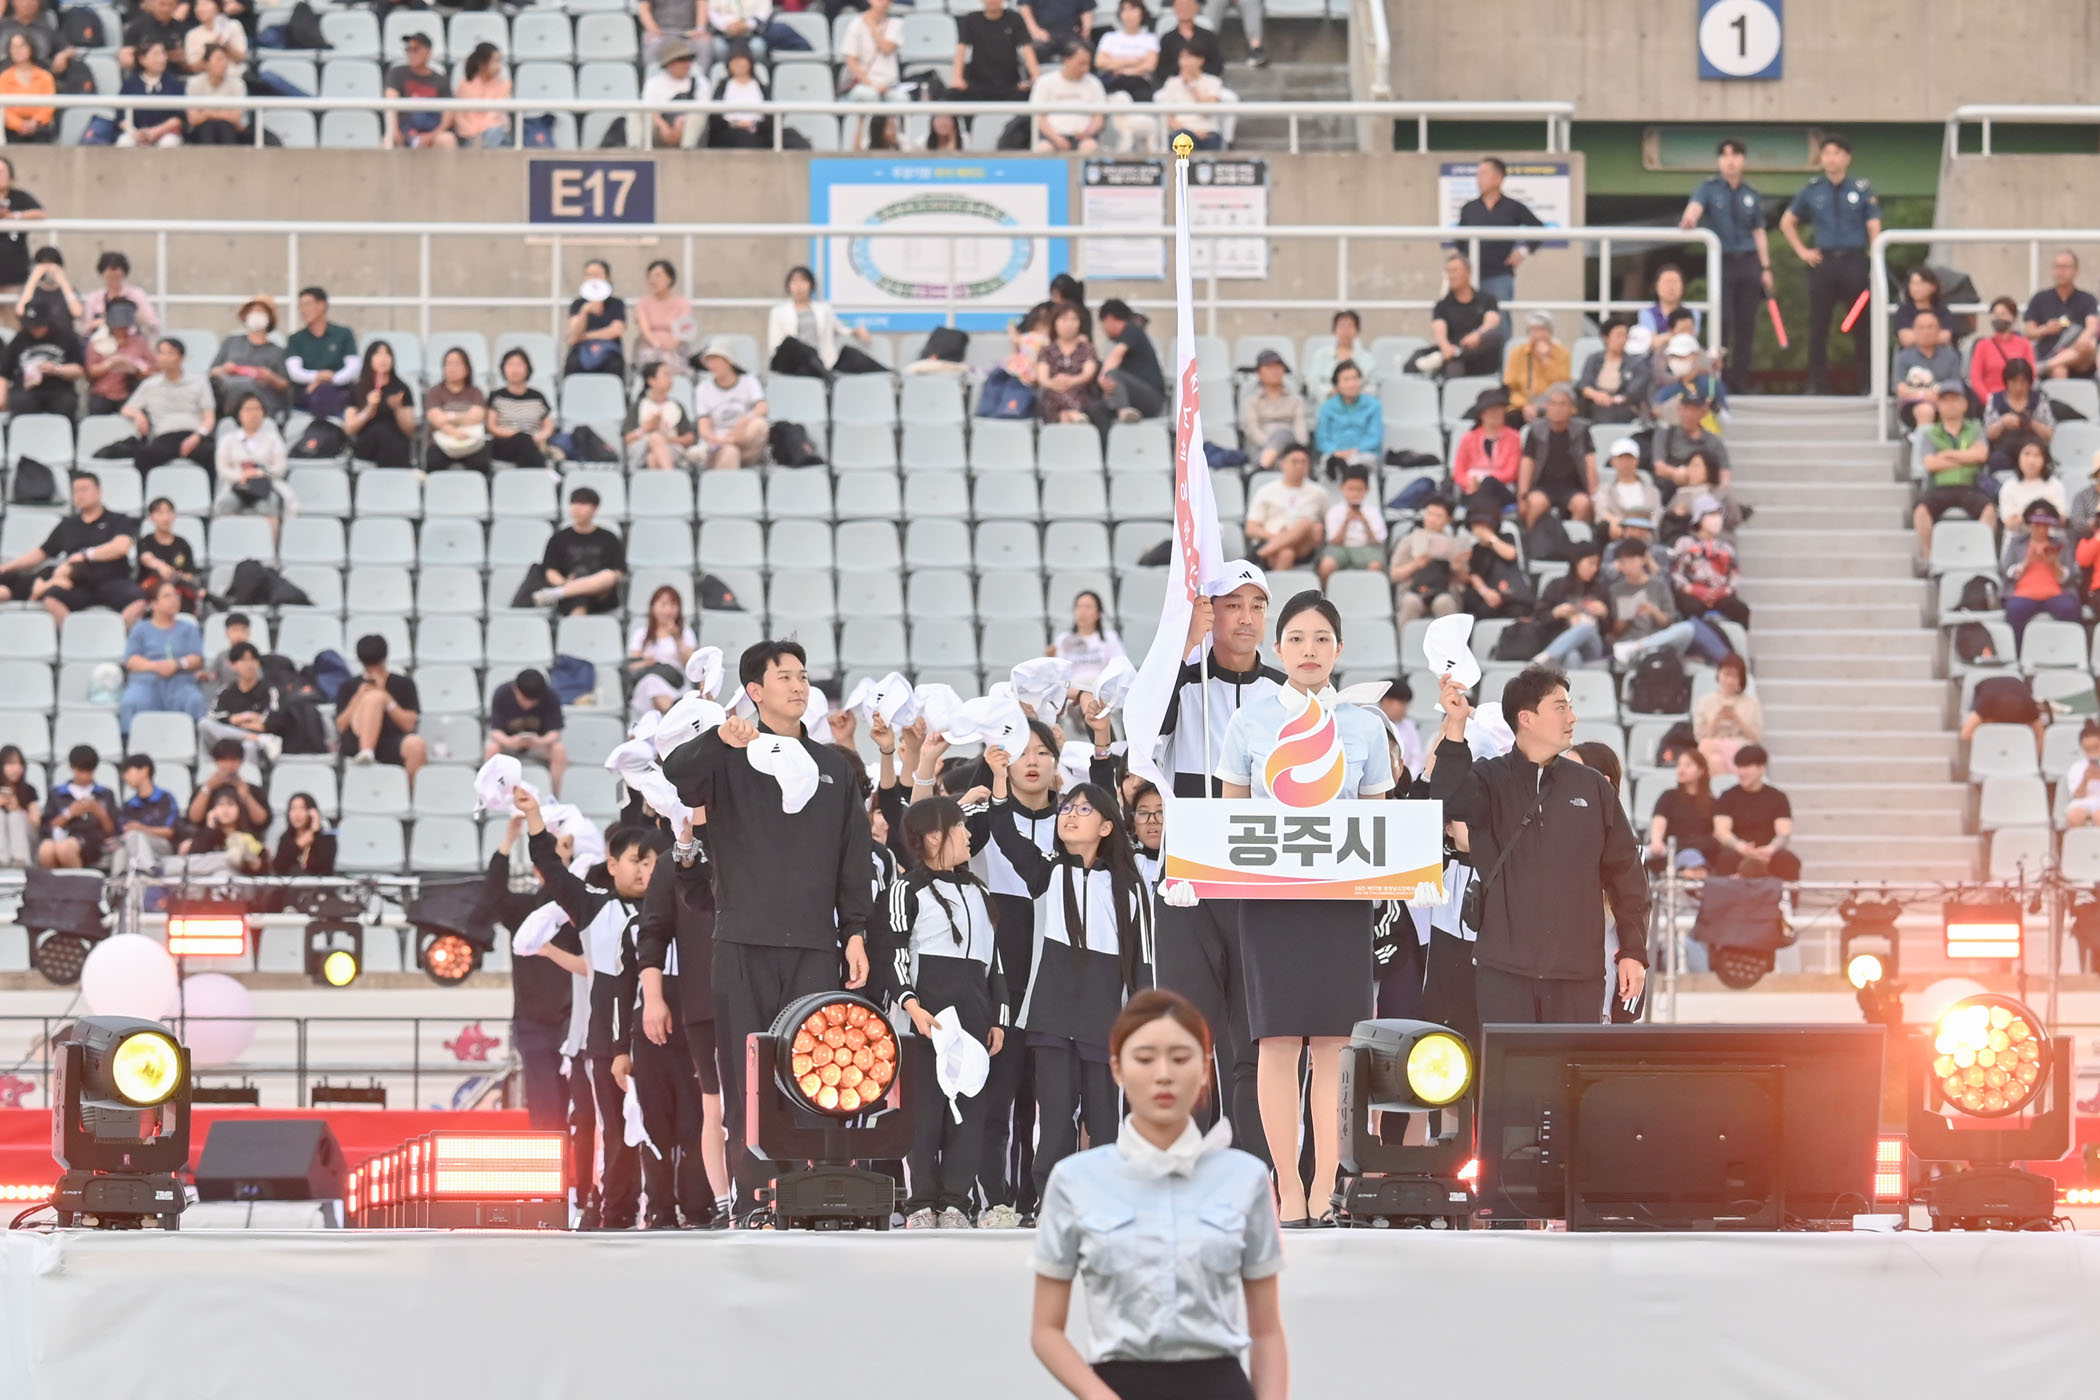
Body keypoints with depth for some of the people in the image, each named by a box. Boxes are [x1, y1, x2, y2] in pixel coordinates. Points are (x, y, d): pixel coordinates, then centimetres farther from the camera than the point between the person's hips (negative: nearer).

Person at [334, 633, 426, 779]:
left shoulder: (404, 685, 18)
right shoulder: (349, 687, 20)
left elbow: (408, 724, 6)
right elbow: (340, 727, 9)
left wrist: (385, 697, -1)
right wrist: (359, 698, -1)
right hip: (358, 743, 0)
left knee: (415, 743, -37)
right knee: (375, 695, -26)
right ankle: (365, 754, -44)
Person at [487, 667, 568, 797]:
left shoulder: (551, 697, -22)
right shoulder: (501, 694, -22)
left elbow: (554, 731, -21)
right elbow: (495, 730, -22)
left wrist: (541, 741, -45)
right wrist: (509, 742, -45)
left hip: (540, 740, 0)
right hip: (508, 739, 0)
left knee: (559, 750, -31)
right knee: (491, 749, -33)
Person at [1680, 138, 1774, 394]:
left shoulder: (1751, 195, 11)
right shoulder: (1709, 188, 0)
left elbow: (1759, 233, 13)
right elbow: (1695, 207, -21)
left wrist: (1765, 268, 6)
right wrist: (1689, 220, -46)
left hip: (1748, 262, 4)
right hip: (1721, 260, -4)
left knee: (1746, 325, 3)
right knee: (1722, 320, -10)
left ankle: (1739, 383, 9)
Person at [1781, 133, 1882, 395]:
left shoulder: (1862, 190, 3)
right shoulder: (1812, 191, 9)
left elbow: (1874, 229, 0)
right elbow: (1787, 222, 21)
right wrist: (1802, 251, 10)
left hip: (1854, 261, -2)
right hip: (1823, 261, 2)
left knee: (1860, 327, 0)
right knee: (1818, 327, 2)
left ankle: (1866, 384, 5)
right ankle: (1817, 384, 7)